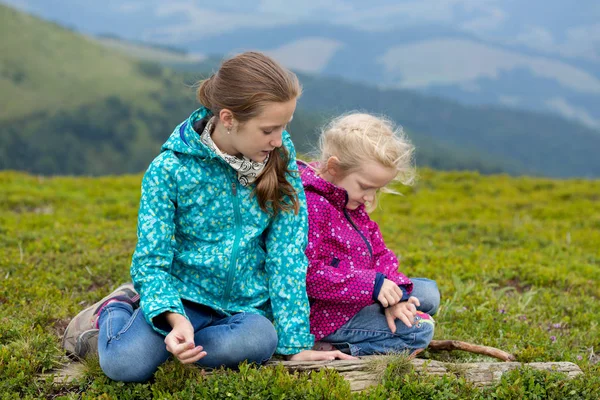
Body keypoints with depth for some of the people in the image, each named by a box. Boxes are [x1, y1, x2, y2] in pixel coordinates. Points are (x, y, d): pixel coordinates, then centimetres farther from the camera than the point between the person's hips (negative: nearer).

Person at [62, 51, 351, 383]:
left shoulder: (280, 154, -7)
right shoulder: (170, 168, -15)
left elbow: (287, 251, -7)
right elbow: (151, 261, -12)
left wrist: (297, 342, -12)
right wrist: (175, 318, -33)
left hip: (246, 303, 2)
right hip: (183, 295, -2)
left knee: (259, 342, -35)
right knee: (125, 363, -29)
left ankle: (161, 343, -3)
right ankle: (114, 312, 9)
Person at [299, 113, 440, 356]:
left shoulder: (352, 203, 10)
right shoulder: (310, 206, -23)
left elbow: (380, 253, 10)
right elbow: (307, 274, -29)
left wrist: (392, 294, -11)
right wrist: (373, 285, -29)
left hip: (357, 298, 10)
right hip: (327, 315, -10)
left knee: (429, 293, 17)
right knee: (421, 329, -13)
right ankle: (328, 349, -14)